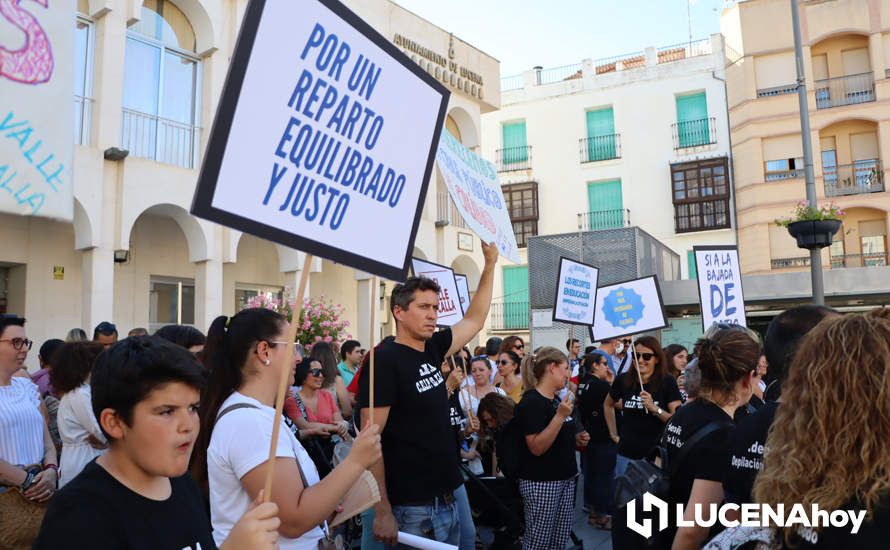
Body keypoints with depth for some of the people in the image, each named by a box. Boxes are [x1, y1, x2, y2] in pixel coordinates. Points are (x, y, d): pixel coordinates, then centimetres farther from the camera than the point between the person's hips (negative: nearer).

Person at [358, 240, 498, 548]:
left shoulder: (431, 351, 5)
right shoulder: (383, 361, -16)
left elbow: (474, 320, 18)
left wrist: (490, 264, 14)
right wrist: (382, 512, -20)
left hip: (445, 499, 8)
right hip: (408, 507, -8)